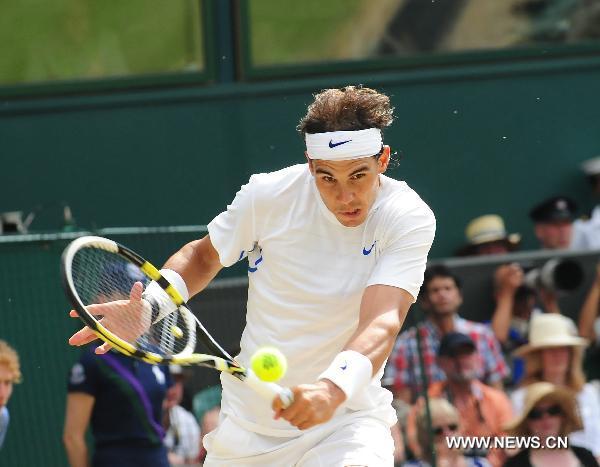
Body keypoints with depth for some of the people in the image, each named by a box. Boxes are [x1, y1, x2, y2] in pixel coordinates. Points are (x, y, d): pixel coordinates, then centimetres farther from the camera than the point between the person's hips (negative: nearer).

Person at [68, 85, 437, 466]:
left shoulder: (410, 219, -15)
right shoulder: (268, 196, -9)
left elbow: (382, 322, -29)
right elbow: (204, 255, 11)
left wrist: (334, 388, -48)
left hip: (347, 417, -3)